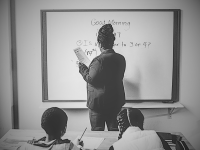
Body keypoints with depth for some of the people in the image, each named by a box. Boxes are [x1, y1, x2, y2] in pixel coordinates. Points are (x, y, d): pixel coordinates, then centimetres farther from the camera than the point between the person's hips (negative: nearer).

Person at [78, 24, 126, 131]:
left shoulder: (99, 60, -21)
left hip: (98, 103, -6)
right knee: (114, 130, 17)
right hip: (116, 102, 7)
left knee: (97, 132, 9)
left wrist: (82, 68, -2)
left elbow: (91, 79, -19)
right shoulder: (121, 58, 1)